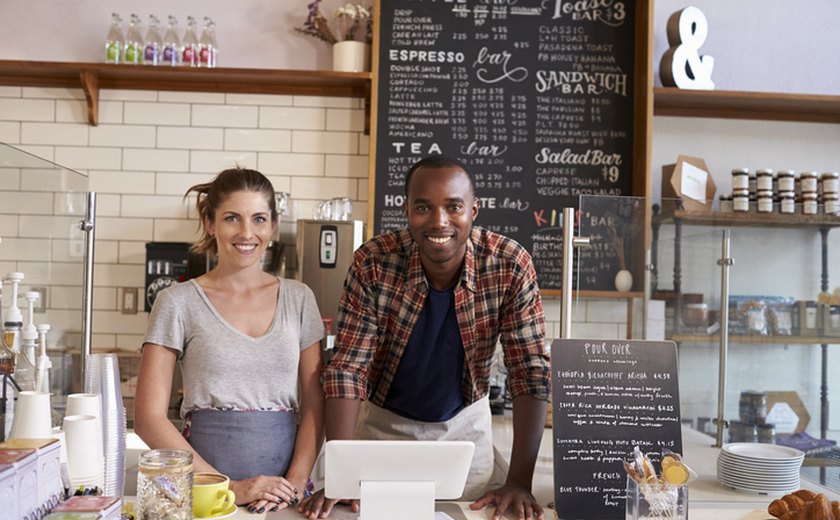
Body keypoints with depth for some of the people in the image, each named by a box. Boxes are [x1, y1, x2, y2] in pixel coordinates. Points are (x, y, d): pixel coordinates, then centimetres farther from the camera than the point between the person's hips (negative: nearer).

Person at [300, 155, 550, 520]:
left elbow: (531, 372, -20)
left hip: (465, 424, 1)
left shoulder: (511, 265, -21)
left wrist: (519, 481, -27)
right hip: (383, 421, -1)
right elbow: (348, 367, -21)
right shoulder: (374, 263, -23)